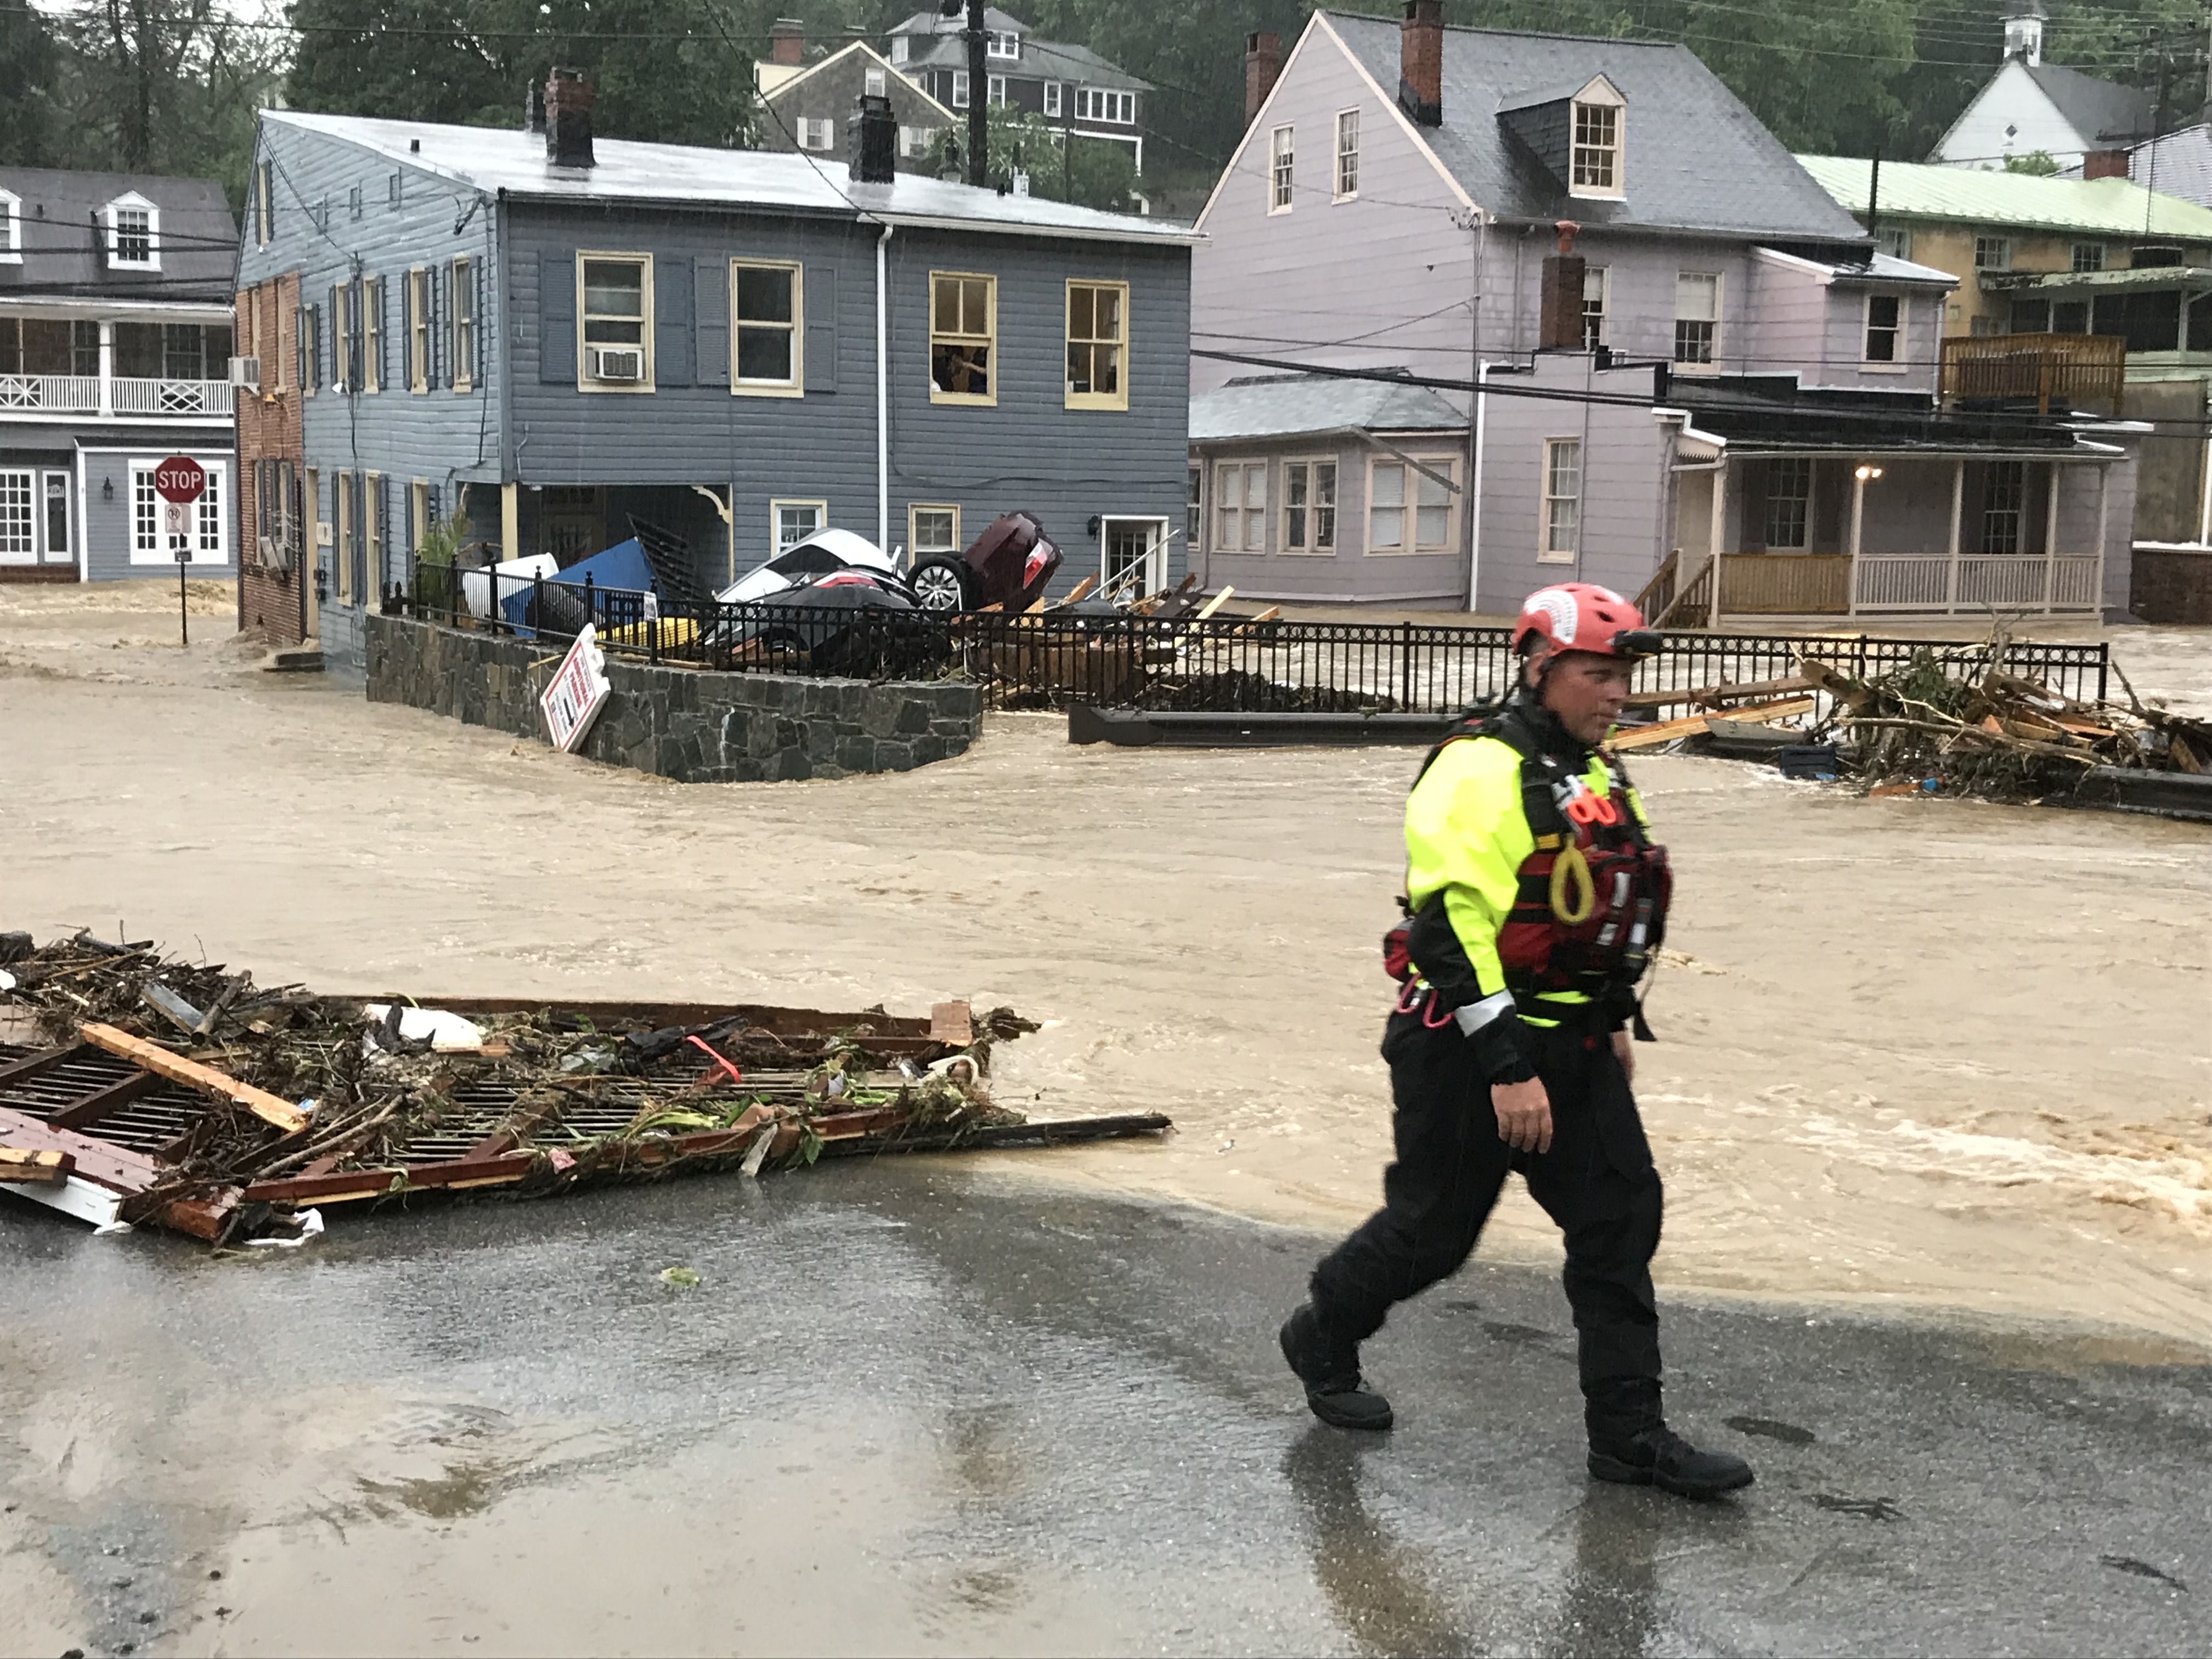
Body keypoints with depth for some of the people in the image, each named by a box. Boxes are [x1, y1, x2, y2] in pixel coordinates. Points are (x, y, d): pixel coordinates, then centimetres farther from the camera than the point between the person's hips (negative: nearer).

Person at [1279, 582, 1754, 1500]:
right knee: (1432, 1229, 5)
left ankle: (1628, 1434, 12)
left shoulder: (1593, 773, 12)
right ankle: (1321, 1342, 32)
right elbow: (1452, 922, -25)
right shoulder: (1480, 771, -18)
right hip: (1470, 1048, -8)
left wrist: (1612, 1022, 25)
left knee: (1622, 1218, 4)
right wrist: (1506, 1067, -27)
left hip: (1571, 1046, 9)